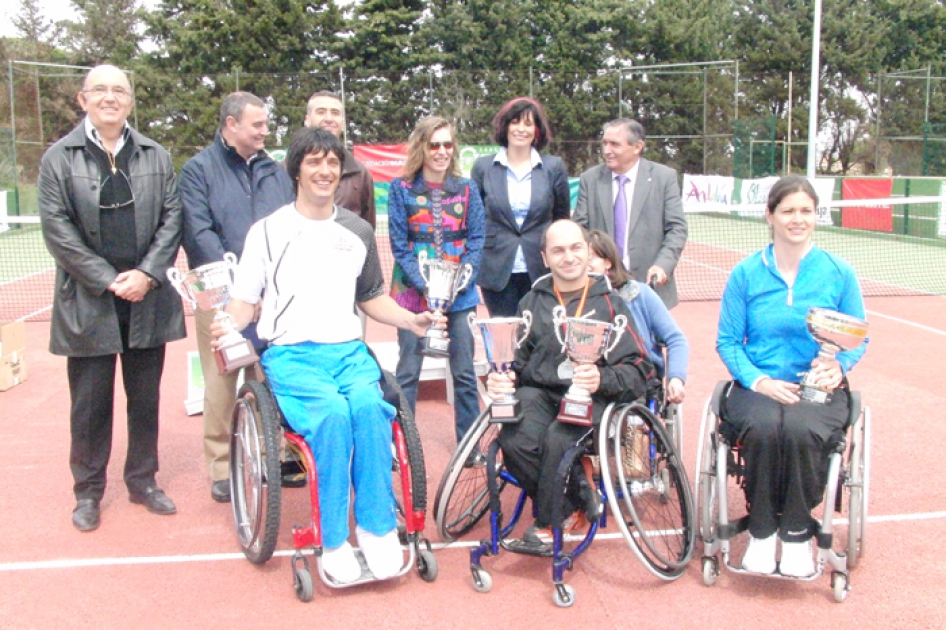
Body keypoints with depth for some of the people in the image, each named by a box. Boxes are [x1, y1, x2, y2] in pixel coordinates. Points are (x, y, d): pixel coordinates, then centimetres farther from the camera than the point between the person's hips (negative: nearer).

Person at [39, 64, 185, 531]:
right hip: (88, 302, -2)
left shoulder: (156, 157, 8)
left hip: (148, 299, 2)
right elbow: (57, 229, -7)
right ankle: (88, 491, 20)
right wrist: (108, 280, -13)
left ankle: (143, 480, 26)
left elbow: (171, 218, 2)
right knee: (90, 402, 5)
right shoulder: (59, 158, 1)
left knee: (146, 397, 11)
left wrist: (148, 273, -11)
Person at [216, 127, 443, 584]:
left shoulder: (358, 232, 19)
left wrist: (411, 320, 7)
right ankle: (334, 542, -25)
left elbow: (372, 298, 26)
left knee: (369, 406, -32)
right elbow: (245, 301, 9)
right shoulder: (268, 231, 10)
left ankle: (377, 528, -23)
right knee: (332, 412, -34)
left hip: (348, 351, 3)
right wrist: (228, 324, -14)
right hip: (291, 355, -2)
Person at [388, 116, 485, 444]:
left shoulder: (466, 189, 5)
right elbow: (398, 244, -4)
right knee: (407, 371, 4)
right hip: (413, 291, -2)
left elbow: (477, 239, 2)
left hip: (459, 294, 2)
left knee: (464, 372, 6)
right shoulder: (401, 188, -1)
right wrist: (424, 284, -15)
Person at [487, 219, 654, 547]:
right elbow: (516, 359, 17)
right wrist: (499, 380, -7)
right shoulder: (532, 302, 19)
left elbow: (639, 370, 1)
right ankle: (577, 500, -5)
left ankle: (545, 524, -8)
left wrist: (602, 379, -21)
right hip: (538, 391, 3)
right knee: (514, 440, -31)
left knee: (558, 439, -35)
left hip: (589, 397, -2)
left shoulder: (609, 303, 9)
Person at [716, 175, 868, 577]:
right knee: (763, 427, -34)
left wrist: (838, 365, -13)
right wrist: (758, 380, -13)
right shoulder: (746, 273, 5)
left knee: (801, 429, -34)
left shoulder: (839, 273, 6)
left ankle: (798, 533, -9)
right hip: (758, 386, 0)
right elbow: (728, 341, 4)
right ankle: (761, 531, -11)